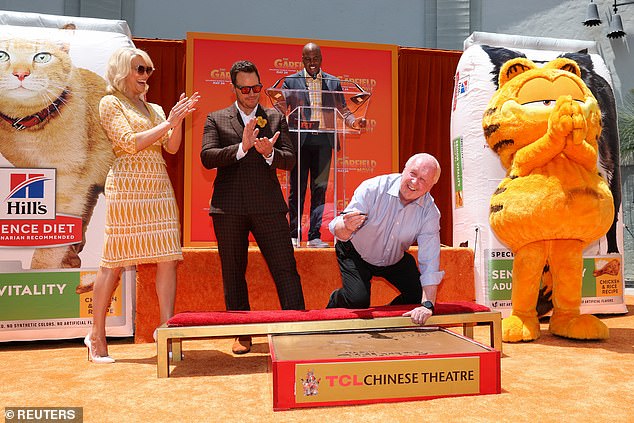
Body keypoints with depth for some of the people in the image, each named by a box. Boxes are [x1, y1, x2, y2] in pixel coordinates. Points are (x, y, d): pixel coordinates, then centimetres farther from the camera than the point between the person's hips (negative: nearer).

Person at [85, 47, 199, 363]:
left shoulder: (155, 108, 19)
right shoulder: (110, 103, 3)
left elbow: (171, 147, 10)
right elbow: (129, 142, -10)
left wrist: (179, 119, -5)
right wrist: (168, 122, -10)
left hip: (159, 189, 6)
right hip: (127, 189, -6)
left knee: (168, 259, -2)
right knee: (114, 263, -2)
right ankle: (97, 336, 12)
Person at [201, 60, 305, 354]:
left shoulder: (276, 118, 13)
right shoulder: (216, 119, 10)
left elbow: (289, 160, 5)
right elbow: (207, 157, -4)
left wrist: (270, 153, -16)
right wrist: (241, 147, -17)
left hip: (268, 205, 0)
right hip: (228, 207, 0)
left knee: (286, 268, -4)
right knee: (233, 274, 8)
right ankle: (242, 334, 21)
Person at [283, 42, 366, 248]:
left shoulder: (333, 82, 13)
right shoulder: (291, 81, 8)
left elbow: (343, 109, 13)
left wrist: (354, 121, -7)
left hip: (323, 140, 2)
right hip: (300, 140, -1)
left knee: (320, 188, 2)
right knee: (297, 188, 1)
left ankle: (315, 236, 8)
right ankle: (294, 235, 11)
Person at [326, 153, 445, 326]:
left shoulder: (430, 212, -21)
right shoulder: (372, 189, -29)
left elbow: (430, 261, -23)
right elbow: (339, 232, -32)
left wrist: (428, 305, -32)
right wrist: (346, 228, -57)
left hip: (396, 259, 4)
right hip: (356, 254, -3)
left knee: (420, 297, -7)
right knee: (358, 300, -21)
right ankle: (335, 301, 15)